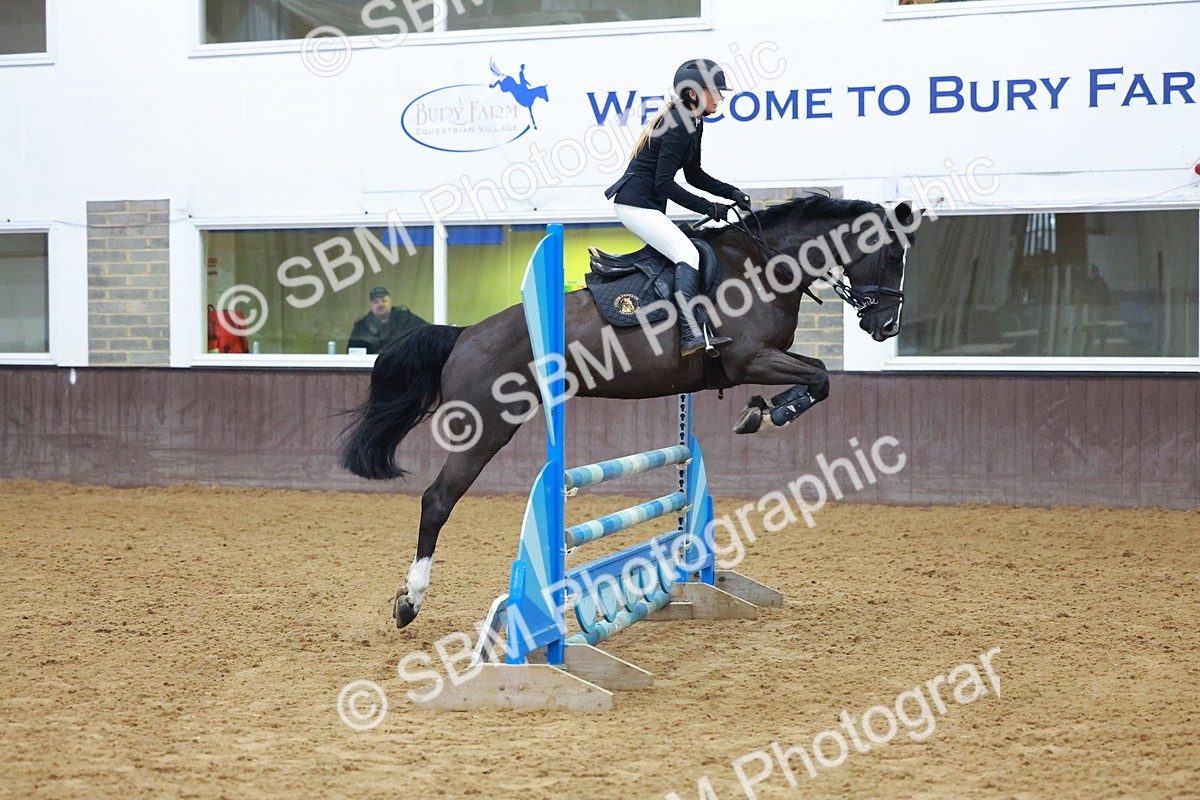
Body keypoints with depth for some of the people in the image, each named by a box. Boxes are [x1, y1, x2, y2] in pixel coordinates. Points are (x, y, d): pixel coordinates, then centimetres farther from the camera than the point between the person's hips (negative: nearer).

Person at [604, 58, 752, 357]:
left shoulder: (693, 123, 12)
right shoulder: (678, 125, -19)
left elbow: (693, 174, 20)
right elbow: (664, 184, -21)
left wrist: (731, 192, 7)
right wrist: (708, 208, -17)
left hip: (646, 205, 11)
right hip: (636, 204, -11)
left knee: (685, 253, 11)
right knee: (688, 255, -20)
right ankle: (692, 335, -29)